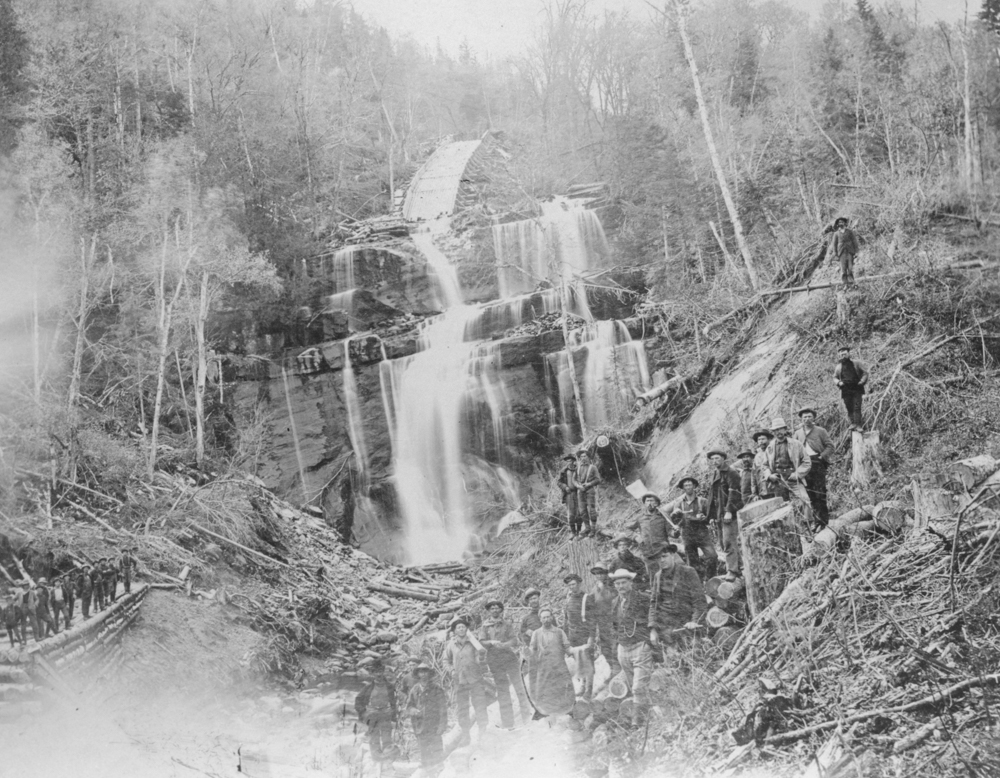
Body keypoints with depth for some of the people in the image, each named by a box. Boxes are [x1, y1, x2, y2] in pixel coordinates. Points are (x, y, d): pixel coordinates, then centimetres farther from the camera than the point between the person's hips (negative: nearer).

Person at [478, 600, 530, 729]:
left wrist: (503, 644, -20)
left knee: (519, 686, -4)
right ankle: (507, 723, 8)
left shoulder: (507, 625, 9)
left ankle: (527, 716, 2)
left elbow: (514, 640, -2)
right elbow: (481, 642, -1)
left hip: (510, 658, 0)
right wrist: (492, 642, -20)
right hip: (495, 661, 0)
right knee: (502, 690, 3)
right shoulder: (485, 626, 8)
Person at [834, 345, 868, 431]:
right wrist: (839, 382, -5)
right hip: (845, 391, 2)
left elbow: (865, 373, 11)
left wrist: (862, 381, -6)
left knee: (857, 407, -9)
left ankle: (858, 425, -9)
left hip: (856, 389, -2)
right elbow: (835, 377, 17)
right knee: (849, 408, 2)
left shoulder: (856, 364, 8)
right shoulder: (838, 367, 12)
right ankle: (853, 423, 12)